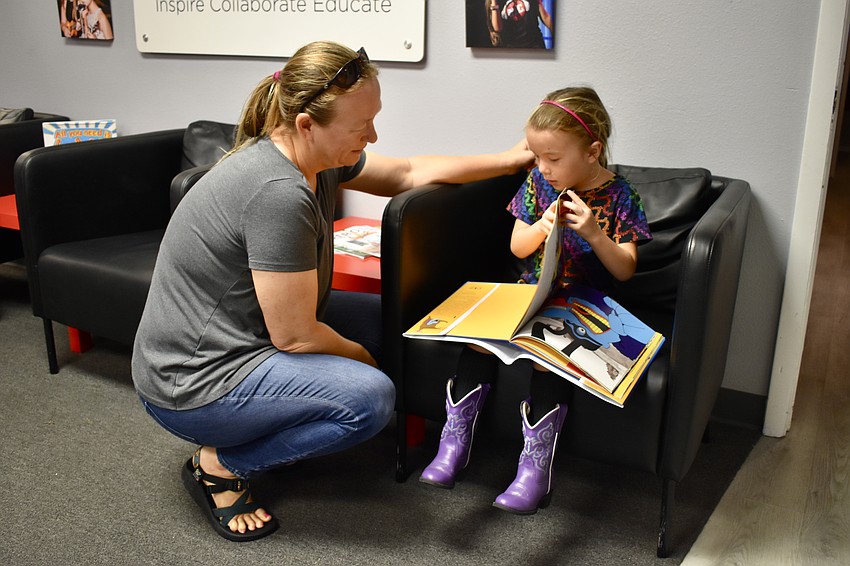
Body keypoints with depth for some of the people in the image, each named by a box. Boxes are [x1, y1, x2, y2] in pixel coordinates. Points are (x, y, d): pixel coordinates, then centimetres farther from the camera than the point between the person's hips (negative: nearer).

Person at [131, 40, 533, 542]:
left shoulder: (316, 157, -2)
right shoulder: (278, 192, -30)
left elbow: (410, 173, 11)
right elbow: (295, 337, -25)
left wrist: (511, 159, 11)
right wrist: (360, 356, -6)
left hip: (238, 339, 9)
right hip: (192, 385, -9)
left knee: (381, 317, 10)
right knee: (371, 397, -23)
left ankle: (268, 426, 13)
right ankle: (219, 465, -3)